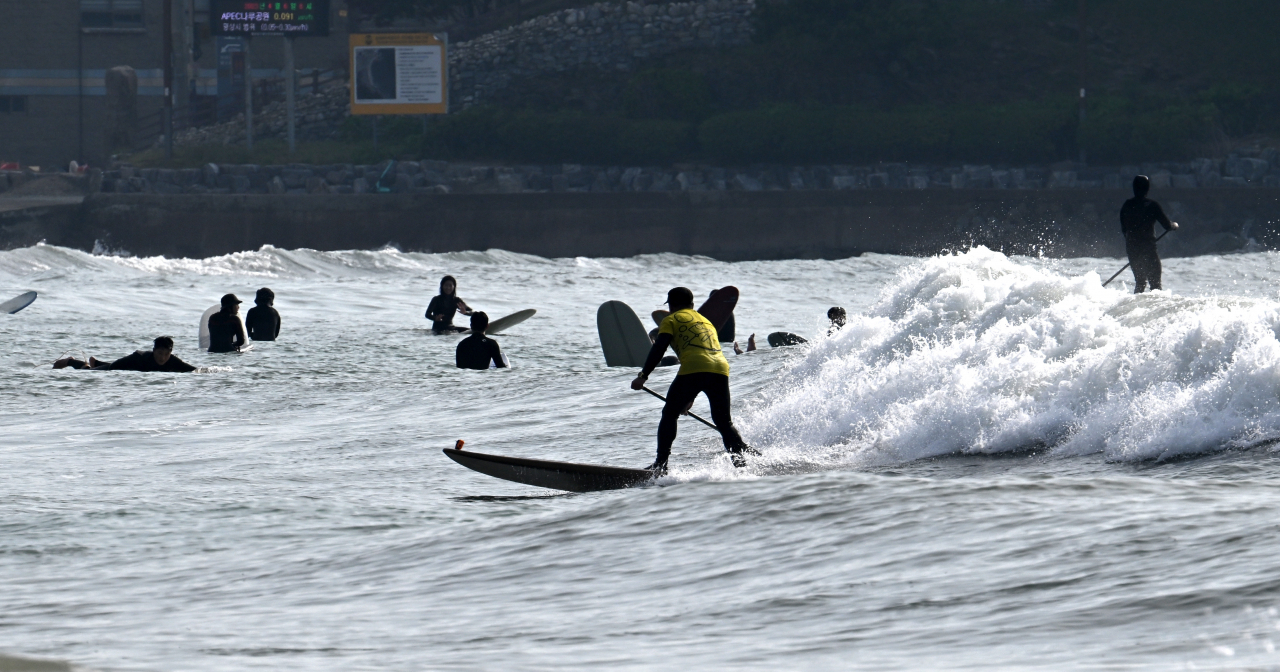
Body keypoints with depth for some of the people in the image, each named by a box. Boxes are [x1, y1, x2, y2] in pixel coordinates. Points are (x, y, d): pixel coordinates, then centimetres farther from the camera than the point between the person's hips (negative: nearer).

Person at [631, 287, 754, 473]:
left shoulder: (672, 320, 16)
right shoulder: (706, 321, 35)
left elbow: (658, 349, 0)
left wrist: (643, 376, 2)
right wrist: (689, 399, 41)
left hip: (693, 369, -5)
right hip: (721, 369, 5)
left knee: (669, 415, 8)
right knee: (724, 423, 14)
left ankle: (661, 464, -1)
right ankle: (743, 461, -1)